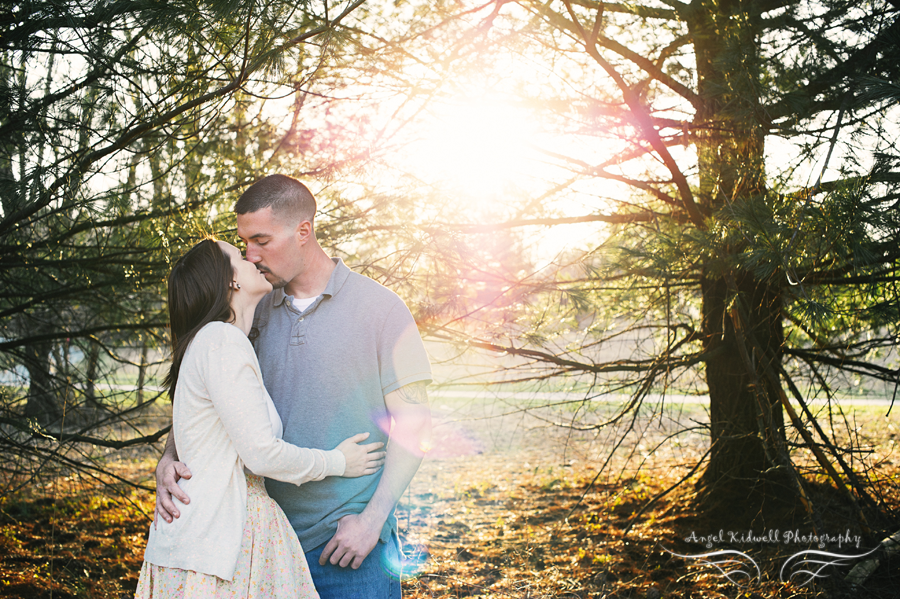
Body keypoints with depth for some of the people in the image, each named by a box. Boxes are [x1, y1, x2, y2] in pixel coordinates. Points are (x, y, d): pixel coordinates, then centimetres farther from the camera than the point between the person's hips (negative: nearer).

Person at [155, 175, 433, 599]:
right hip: (273, 537, 4)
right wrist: (169, 459, -9)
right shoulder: (257, 314, 8)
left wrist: (372, 519, -12)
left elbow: (412, 423, -6)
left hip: (351, 537, -4)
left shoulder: (380, 308, -5)